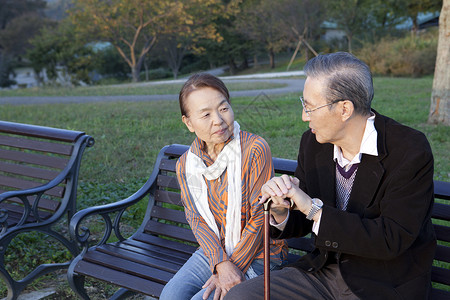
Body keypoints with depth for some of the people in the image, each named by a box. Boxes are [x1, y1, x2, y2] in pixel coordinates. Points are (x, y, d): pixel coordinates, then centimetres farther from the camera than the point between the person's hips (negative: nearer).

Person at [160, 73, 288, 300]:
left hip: (257, 253, -4)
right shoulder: (185, 165, -2)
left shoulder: (255, 149, -18)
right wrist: (221, 264, -20)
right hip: (214, 250, 5)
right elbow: (197, 220, -4)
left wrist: (234, 266, -15)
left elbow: (261, 217, -15)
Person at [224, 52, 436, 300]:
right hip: (324, 271, 5)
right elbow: (301, 224, 6)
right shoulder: (312, 142, -2)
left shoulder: (411, 151, -18)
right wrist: (280, 211, -17)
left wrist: (314, 208, -25)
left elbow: (391, 240, -24)